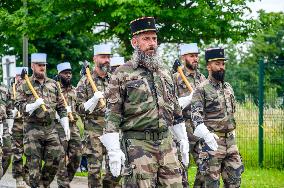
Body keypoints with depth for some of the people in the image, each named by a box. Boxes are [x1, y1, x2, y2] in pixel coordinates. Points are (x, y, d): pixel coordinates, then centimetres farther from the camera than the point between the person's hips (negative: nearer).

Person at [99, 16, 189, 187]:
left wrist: (183, 141, 17)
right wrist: (113, 150, -13)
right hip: (138, 145, -5)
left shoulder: (165, 71, 14)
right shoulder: (122, 74, -2)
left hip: (167, 142, 5)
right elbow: (112, 114, -6)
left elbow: (175, 109, 21)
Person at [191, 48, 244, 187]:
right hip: (212, 141, -6)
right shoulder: (201, 89, -8)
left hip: (231, 140, 6)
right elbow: (196, 115, -18)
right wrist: (207, 135, -33)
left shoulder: (228, 87, 13)